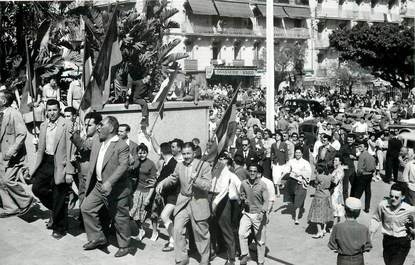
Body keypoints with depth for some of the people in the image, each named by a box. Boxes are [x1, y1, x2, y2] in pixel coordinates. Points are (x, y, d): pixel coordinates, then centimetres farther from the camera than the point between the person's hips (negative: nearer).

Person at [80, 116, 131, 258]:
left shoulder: (121, 146, -15)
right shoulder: (96, 144, 9)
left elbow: (123, 166, -24)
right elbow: (92, 165, 15)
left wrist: (109, 182, -33)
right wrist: (88, 184, 11)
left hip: (116, 189, -8)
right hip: (99, 186, 8)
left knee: (119, 218, 3)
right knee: (86, 208, 7)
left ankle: (124, 246, 21)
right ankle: (97, 238, 21)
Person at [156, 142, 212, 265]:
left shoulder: (204, 165, -11)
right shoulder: (179, 165, 3)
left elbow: (208, 186, -17)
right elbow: (173, 178, 21)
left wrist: (196, 179, -33)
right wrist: (162, 183, 2)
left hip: (198, 204, -3)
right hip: (183, 203, 3)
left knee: (201, 234, 8)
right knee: (178, 230, -7)